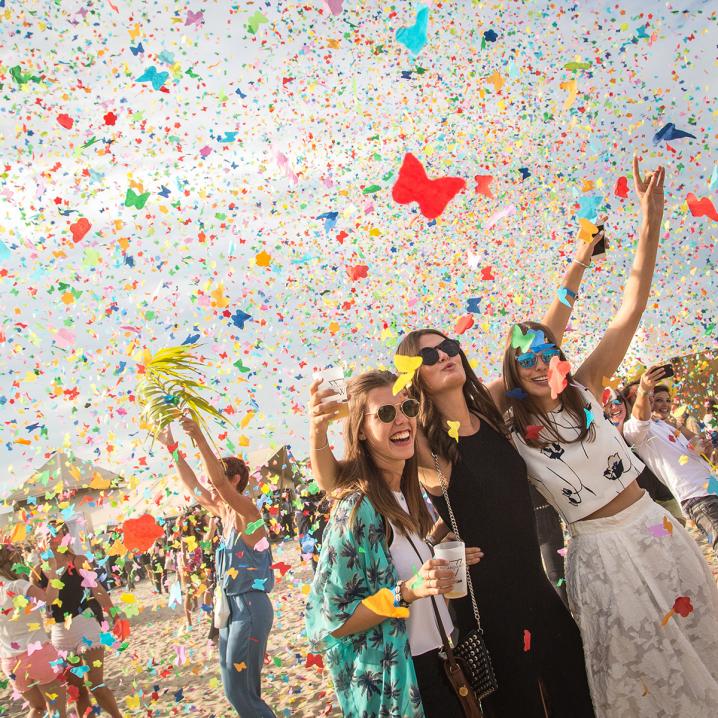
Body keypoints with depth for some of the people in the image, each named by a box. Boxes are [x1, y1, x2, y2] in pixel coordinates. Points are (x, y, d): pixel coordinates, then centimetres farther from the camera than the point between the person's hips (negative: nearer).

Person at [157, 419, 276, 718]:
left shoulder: (247, 510, -15)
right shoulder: (225, 513, 10)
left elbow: (218, 481, -32)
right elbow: (193, 487, 19)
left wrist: (199, 438, -38)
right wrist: (172, 449, 19)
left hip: (250, 607, -9)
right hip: (232, 606, 9)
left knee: (240, 690, -6)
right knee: (236, 687, 14)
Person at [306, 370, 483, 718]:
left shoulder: (408, 495, 1)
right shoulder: (356, 510, -23)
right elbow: (331, 621, -22)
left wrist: (443, 564, 1)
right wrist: (408, 591, -30)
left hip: (436, 661, 8)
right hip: (398, 679, -8)